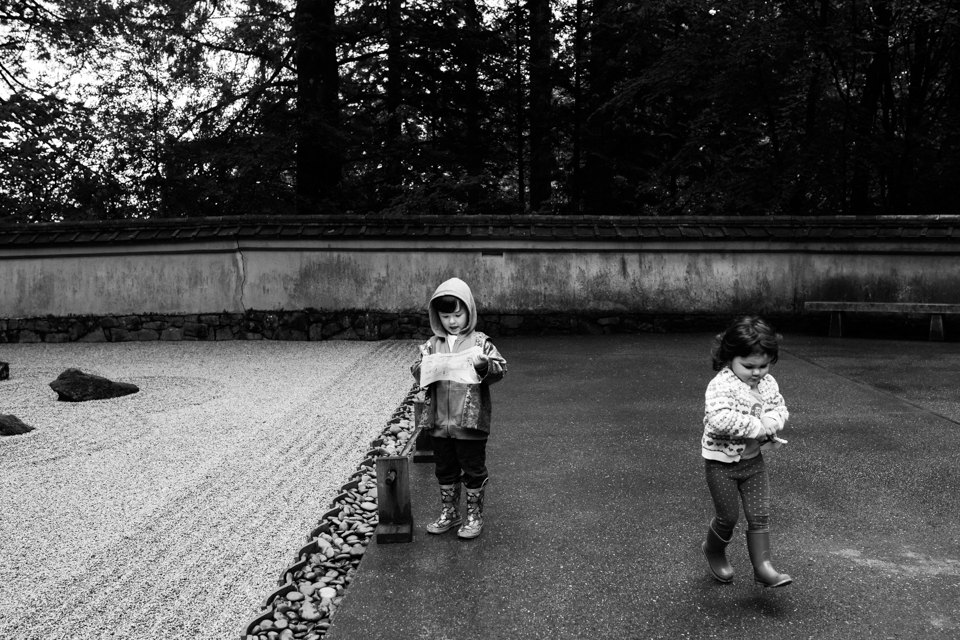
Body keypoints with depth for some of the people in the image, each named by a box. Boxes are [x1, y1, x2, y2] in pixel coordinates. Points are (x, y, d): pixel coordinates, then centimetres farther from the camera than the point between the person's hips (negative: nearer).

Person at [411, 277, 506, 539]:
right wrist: (424, 367, -17)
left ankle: (474, 515, 24)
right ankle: (449, 512, 32)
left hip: (470, 420, -3)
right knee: (445, 469, 16)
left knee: (473, 469, 7)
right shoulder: (432, 345, 6)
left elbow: (500, 369, -8)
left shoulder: (480, 342, -4)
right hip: (440, 421, 4)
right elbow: (417, 374, 4)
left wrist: (484, 365, -27)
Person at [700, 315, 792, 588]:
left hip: (754, 459, 6)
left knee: (760, 515, 6)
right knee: (729, 516, 8)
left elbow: (780, 408, 6)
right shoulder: (720, 386, -25)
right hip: (722, 463, -5)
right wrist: (757, 426, -32)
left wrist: (772, 421, -17)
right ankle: (713, 549, 37)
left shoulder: (768, 383, -2)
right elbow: (720, 419, -38)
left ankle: (763, 567, 15)